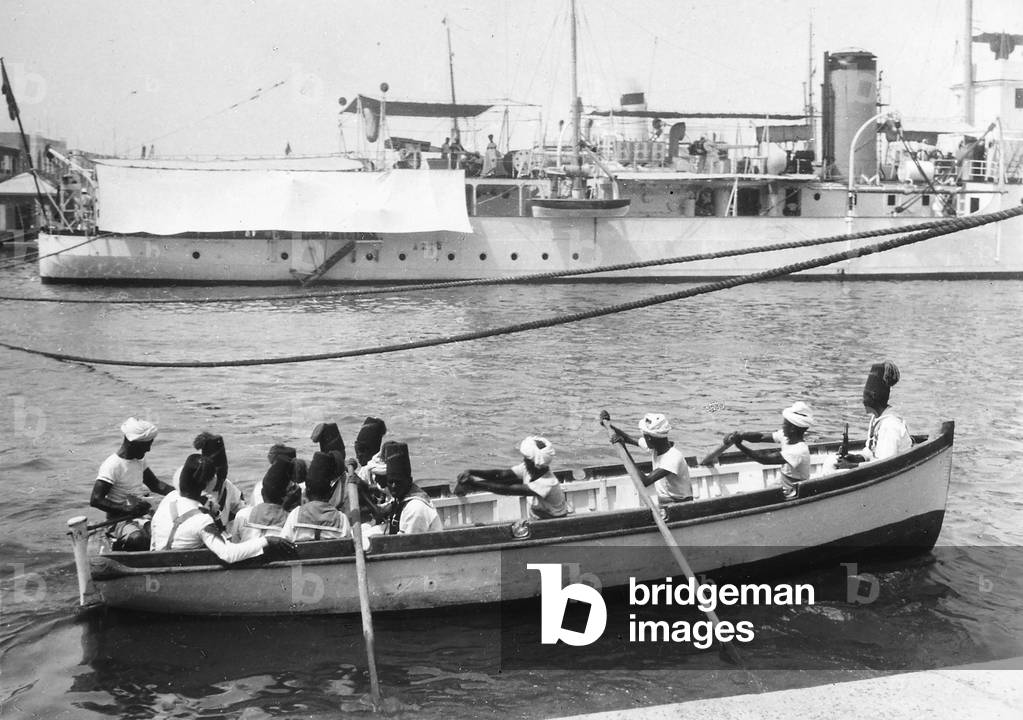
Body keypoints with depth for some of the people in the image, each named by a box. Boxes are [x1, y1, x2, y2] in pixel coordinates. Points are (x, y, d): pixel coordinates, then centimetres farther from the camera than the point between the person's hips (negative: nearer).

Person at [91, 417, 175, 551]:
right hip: (121, 520, -7)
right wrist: (127, 509, -27)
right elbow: (95, 500, -20)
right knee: (138, 538, -38)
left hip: (144, 513, 7)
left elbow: (155, 484, 19)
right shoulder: (111, 466, -16)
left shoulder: (139, 460, 9)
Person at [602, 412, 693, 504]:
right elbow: (631, 439, 13)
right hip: (662, 502, 7)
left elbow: (644, 482, -34)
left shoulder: (674, 457, -28)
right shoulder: (654, 446, -5)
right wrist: (609, 426, -1)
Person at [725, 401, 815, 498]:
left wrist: (740, 446, -33)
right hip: (784, 489, 8)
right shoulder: (785, 436, -6)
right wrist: (741, 435, -27)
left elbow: (766, 460, -34)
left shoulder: (799, 450, -30)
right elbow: (761, 437, -8)